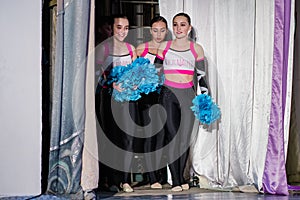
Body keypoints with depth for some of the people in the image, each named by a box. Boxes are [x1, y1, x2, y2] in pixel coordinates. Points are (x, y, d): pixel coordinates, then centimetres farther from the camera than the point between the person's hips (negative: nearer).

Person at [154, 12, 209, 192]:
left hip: (188, 96, 1)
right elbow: (155, 71, 13)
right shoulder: (164, 47, 8)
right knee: (172, 136, -8)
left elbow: (201, 75, 9)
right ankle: (175, 180, -5)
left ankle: (181, 177, 14)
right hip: (168, 94, -1)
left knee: (185, 138, 1)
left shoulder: (196, 49, 8)